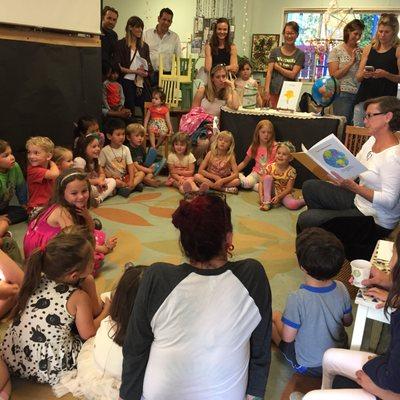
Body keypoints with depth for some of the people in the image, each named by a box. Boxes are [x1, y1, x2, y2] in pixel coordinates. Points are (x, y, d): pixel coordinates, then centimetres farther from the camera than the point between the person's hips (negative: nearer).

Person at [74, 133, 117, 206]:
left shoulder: (95, 160, 5)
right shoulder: (79, 160, -22)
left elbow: (102, 174, 7)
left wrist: (100, 180, -18)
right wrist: (97, 181, -17)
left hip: (95, 184, 9)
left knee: (112, 181, -5)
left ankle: (99, 199, -24)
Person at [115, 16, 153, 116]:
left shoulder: (144, 46, 15)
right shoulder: (121, 44, 1)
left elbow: (150, 68, 16)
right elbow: (118, 67, -5)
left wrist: (145, 72, -5)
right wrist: (135, 71, -10)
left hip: (141, 83, 4)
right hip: (127, 82, -4)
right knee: (129, 112, -2)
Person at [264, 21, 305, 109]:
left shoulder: (300, 54, 6)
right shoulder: (275, 51, 9)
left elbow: (292, 75, -4)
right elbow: (269, 72, 0)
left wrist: (277, 66, -1)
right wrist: (266, 91, -11)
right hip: (273, 92, 1)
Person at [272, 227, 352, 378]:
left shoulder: (297, 299, -35)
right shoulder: (341, 289, -19)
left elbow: (287, 337, -21)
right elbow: (348, 321, -2)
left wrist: (279, 319, -2)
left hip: (309, 367, -5)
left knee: (275, 315, 10)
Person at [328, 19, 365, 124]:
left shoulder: (361, 51, 13)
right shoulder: (337, 51, 2)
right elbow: (334, 75, -6)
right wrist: (351, 62, -11)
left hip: (359, 94, 4)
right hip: (343, 94, -4)